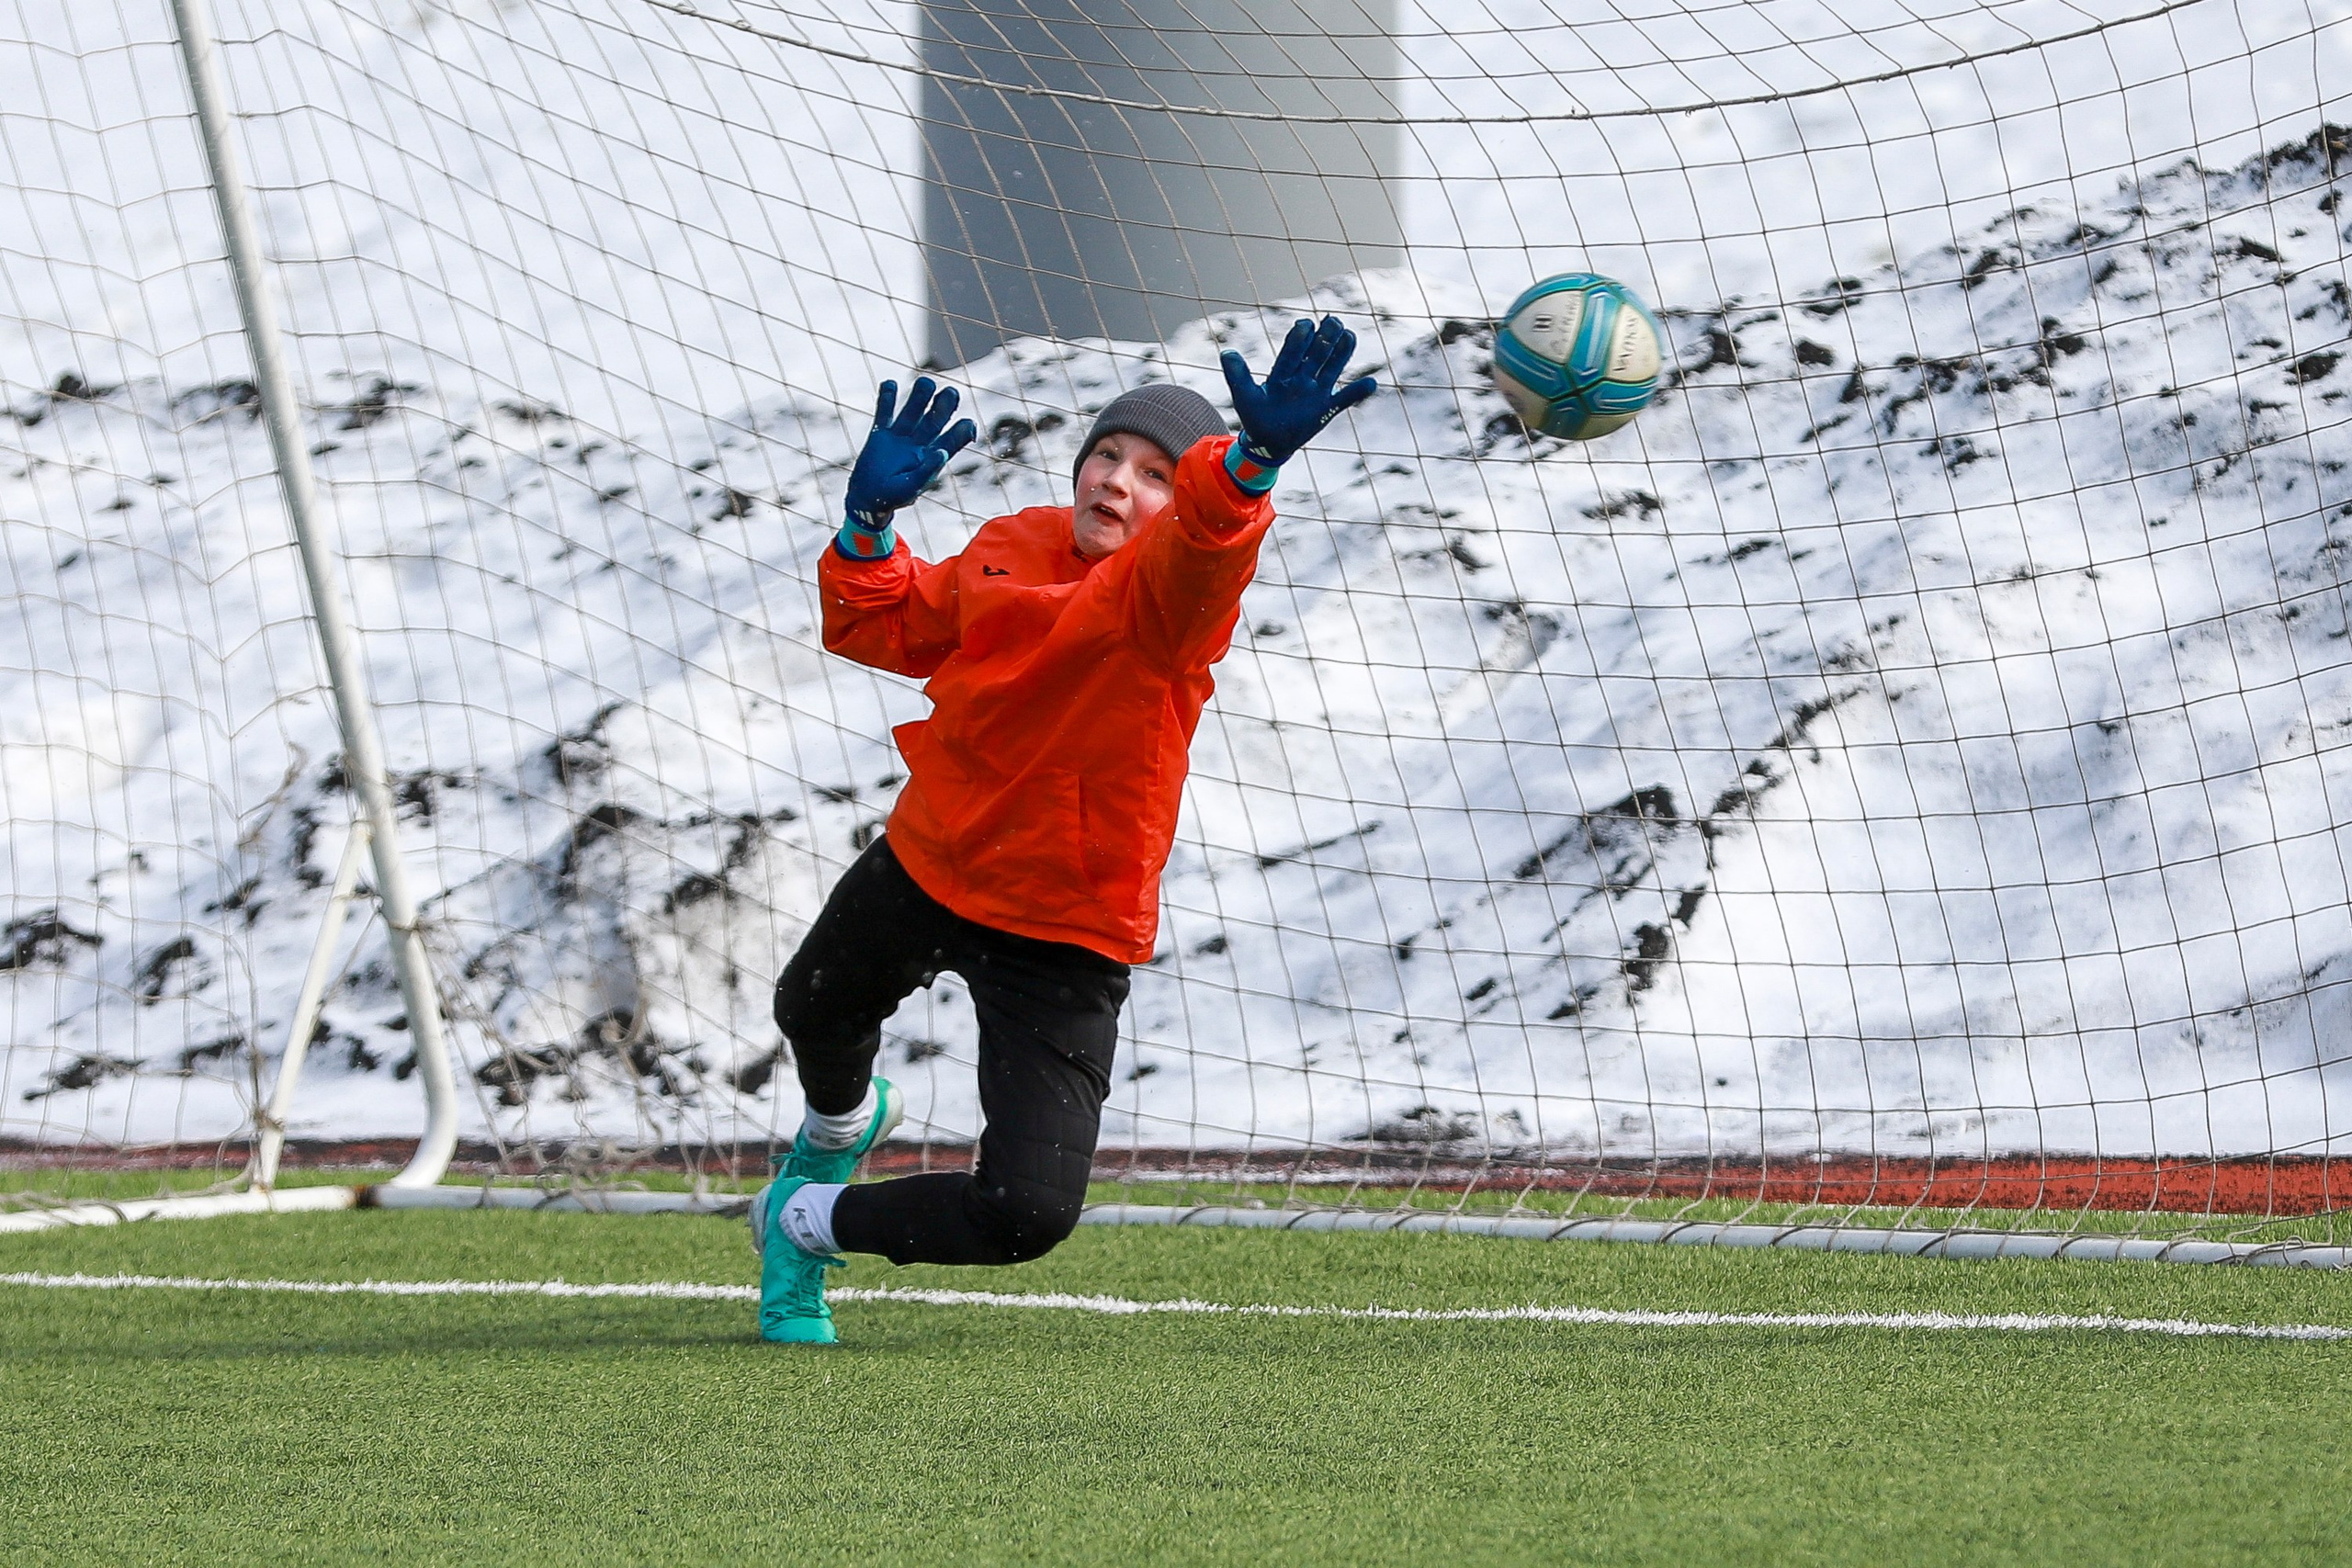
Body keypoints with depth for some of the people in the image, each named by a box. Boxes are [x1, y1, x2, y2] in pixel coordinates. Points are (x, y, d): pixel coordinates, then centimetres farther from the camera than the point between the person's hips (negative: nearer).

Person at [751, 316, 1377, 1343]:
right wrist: (871, 521, -10)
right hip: (923, 868, 5)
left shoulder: (1170, 599, -24)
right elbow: (883, 629, 9)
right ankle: (841, 1123, 72)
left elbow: (1202, 547, -50)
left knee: (1026, 1216, -18)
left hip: (1065, 939, -5)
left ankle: (808, 1221, 9)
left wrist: (1253, 458, -72)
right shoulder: (1012, 549, -6)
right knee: (815, 1015, 34)